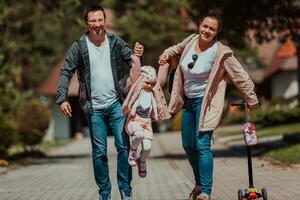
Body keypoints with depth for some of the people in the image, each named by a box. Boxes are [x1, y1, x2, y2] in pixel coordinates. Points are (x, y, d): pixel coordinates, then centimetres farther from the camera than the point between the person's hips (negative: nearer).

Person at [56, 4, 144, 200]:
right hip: (94, 108, -1)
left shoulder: (116, 42, 2)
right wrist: (62, 99, -10)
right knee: (99, 152, 5)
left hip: (116, 104, 1)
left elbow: (131, 59, 8)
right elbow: (66, 73, 0)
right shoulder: (79, 46, -2)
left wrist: (137, 55, -16)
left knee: (124, 146, -2)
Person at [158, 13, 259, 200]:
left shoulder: (221, 53, -18)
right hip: (188, 101, 7)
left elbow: (241, 76, -12)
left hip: (205, 102, -7)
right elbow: (178, 48, 26)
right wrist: (167, 53, 8)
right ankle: (200, 183, 33)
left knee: (202, 145, -18)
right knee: (188, 145, 14)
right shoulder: (191, 40, 0)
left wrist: (251, 99, -7)